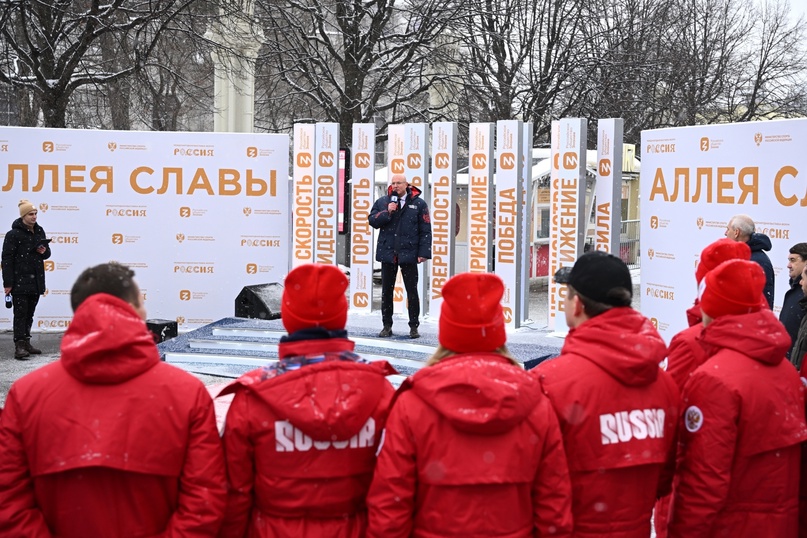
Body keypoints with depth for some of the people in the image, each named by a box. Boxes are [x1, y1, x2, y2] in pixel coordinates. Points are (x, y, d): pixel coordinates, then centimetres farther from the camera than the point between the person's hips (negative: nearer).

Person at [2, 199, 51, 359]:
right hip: (19, 281, -6)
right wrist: (8, 283, -16)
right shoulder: (14, 234, -9)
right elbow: (7, 259, -11)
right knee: (20, 314, -9)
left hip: (36, 281, 6)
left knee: (29, 314, 12)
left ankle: (26, 343, 21)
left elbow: (47, 253, 22)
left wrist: (44, 251, -4)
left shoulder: (39, 231, 11)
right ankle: (19, 346, -11)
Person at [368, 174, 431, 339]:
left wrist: (423, 253, -9)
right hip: (387, 253, 3)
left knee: (412, 292, 2)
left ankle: (414, 326, 11)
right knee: (386, 291, 8)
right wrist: (387, 212, -13)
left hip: (408, 254, -3)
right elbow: (372, 220, 1)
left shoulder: (419, 203, 0)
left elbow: (425, 230, -2)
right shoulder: (382, 202, 8)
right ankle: (387, 326, 18)